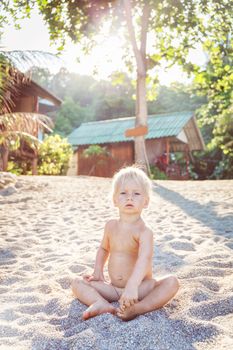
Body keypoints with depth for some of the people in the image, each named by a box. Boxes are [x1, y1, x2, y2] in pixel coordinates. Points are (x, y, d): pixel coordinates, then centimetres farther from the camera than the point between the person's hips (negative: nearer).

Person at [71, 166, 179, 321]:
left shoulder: (144, 231, -18)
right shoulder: (111, 225, 0)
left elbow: (144, 259, -36)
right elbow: (104, 248, 20)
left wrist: (132, 286, -51)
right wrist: (98, 271, 7)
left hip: (140, 287, -5)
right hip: (113, 288, 5)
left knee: (172, 282, -27)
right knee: (77, 283, -7)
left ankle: (138, 307, -37)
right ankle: (102, 304, -30)